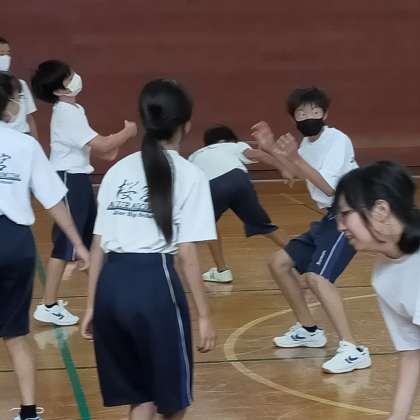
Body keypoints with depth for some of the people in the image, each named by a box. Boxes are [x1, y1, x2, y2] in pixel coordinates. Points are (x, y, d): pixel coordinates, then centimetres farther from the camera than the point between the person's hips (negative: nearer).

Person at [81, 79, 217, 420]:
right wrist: (205, 315, -3)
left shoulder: (118, 170, 12)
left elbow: (98, 245, 10)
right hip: (155, 284, -5)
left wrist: (91, 305, 16)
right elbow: (187, 254, -7)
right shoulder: (189, 175, -2)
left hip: (112, 284, 5)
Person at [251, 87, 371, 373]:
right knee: (280, 263, 15)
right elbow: (298, 173, 26)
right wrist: (272, 149, 12)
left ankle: (353, 350, -29)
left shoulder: (337, 141, -19)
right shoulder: (308, 142, 7)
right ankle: (309, 330, 27)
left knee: (316, 277, -27)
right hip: (329, 218, 10)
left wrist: (295, 157, -33)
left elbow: (328, 187, -30)